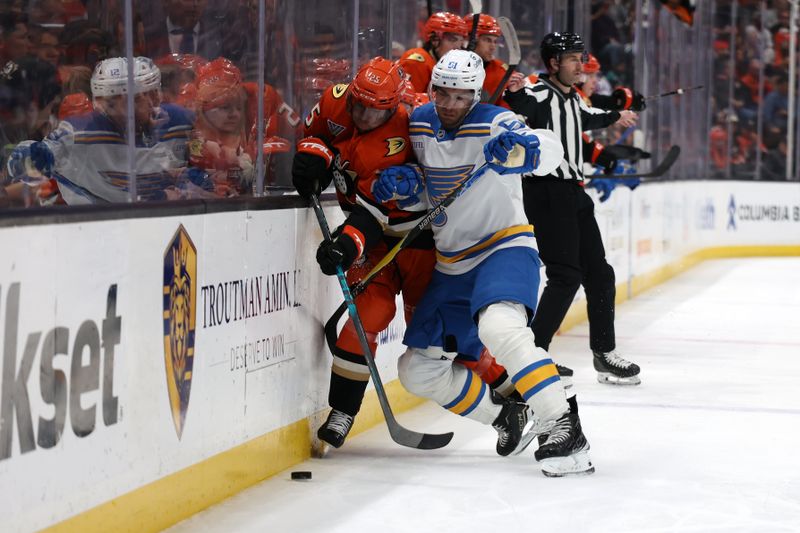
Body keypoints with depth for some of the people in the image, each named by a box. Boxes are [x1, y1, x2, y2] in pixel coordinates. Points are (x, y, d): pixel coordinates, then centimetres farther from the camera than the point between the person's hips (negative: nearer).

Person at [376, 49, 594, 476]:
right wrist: (402, 181, -7)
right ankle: (506, 417, 21)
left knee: (499, 326, -37)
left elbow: (549, 151, -32)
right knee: (418, 370, 6)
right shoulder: (419, 124, 4)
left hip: (504, 248, -7)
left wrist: (521, 148, -55)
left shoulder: (493, 124, -14)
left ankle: (562, 428, -35)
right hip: (451, 265, 7)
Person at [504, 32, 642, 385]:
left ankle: (605, 354, 21)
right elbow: (523, 107, -33)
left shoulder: (571, 98, 17)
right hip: (547, 193, -9)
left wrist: (615, 117, 56)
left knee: (598, 273, 11)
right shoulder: (541, 94, -11)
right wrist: (514, 94, -55)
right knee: (565, 275, -14)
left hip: (573, 193, 9)